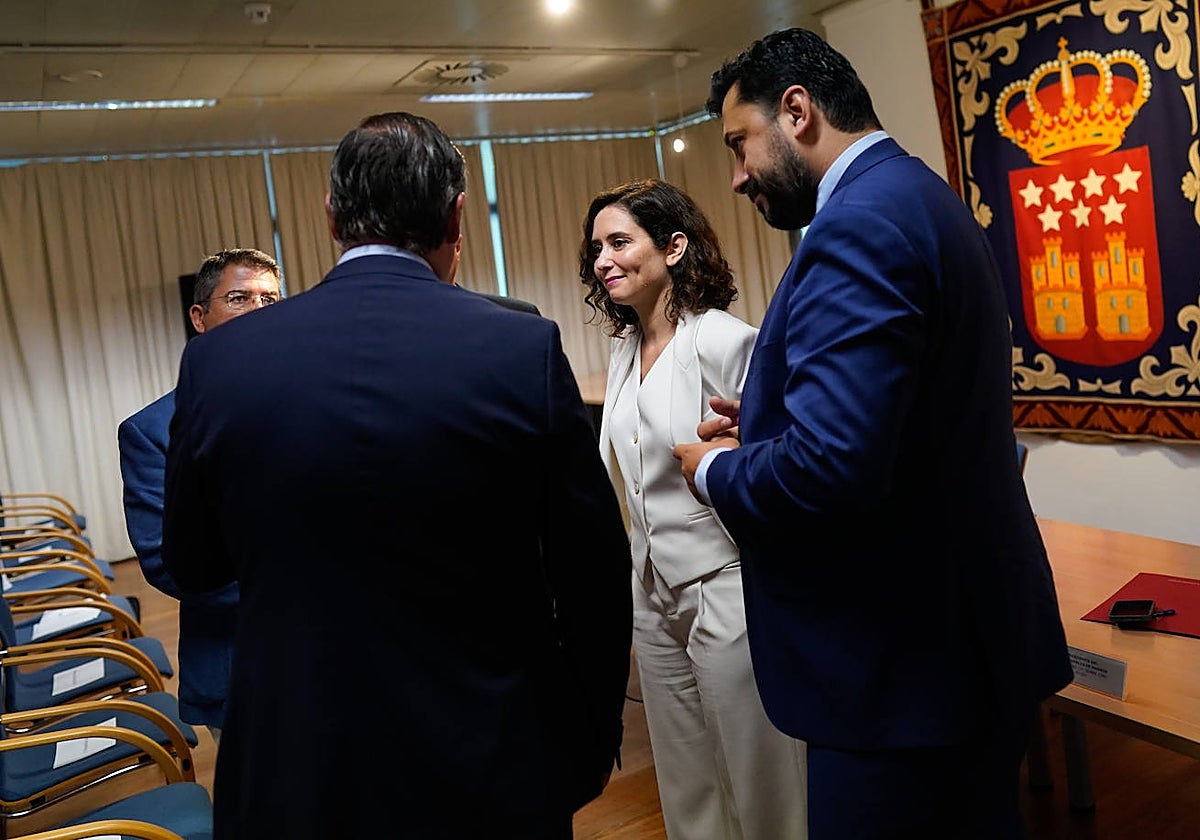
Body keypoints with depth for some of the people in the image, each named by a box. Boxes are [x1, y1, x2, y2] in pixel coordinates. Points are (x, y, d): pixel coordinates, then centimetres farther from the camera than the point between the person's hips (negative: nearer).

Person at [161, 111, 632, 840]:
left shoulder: (219, 361, -9)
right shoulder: (525, 350, -16)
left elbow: (194, 565, 5)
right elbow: (593, 575, -10)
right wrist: (592, 751, 5)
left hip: (296, 781, 2)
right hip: (491, 778, -1)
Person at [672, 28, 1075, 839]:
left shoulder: (860, 225, -21)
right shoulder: (925, 201, 11)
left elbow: (828, 470, -30)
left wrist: (718, 469, -10)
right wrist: (769, 428, 7)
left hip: (900, 665, -10)